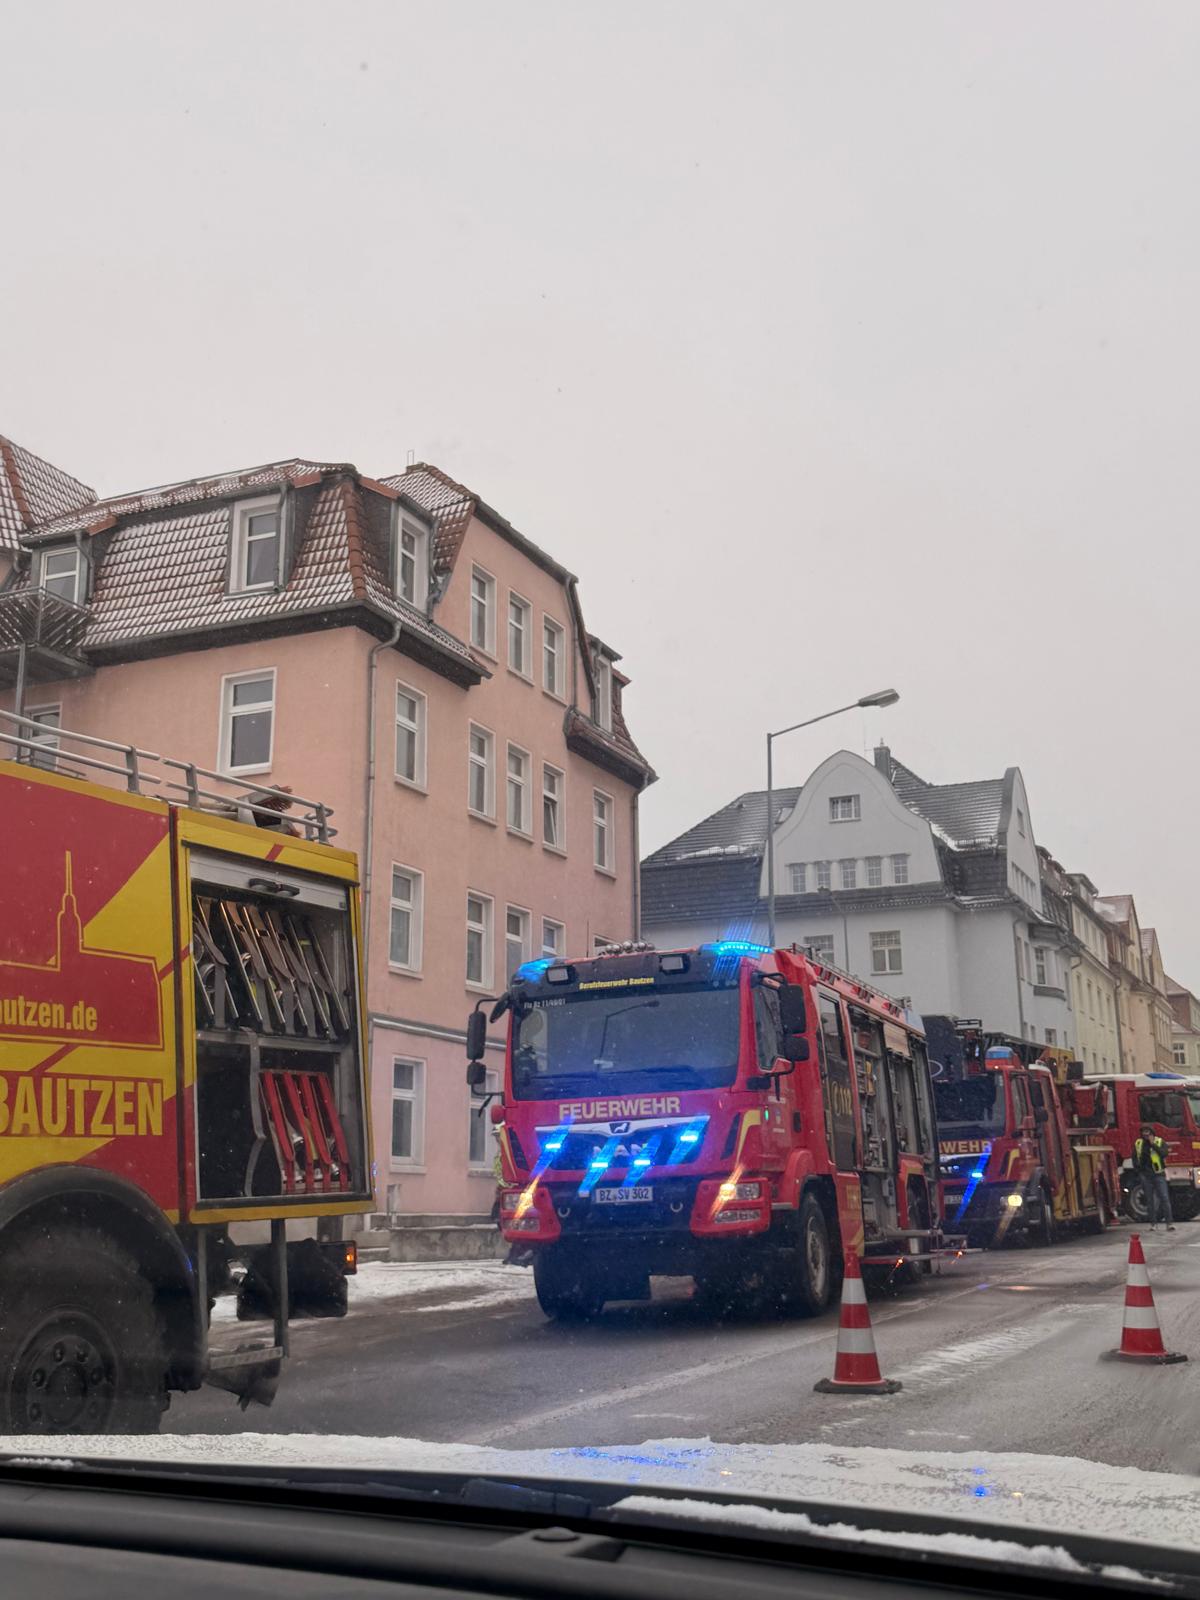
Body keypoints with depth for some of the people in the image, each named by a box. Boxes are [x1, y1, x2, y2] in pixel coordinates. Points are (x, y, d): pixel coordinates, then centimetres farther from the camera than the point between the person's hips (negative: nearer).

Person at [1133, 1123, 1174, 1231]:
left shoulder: (1160, 1142, 3)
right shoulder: (1138, 1143, 11)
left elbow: (1164, 1153, -14)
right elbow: (1134, 1158, 19)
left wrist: (1153, 1144, -15)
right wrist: (1137, 1169, 7)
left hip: (1158, 1174, -3)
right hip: (1145, 1175, 3)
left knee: (1164, 1198, -10)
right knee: (1149, 1200, 4)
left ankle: (1169, 1223, -9)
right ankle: (1153, 1223, 10)